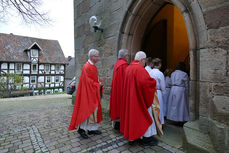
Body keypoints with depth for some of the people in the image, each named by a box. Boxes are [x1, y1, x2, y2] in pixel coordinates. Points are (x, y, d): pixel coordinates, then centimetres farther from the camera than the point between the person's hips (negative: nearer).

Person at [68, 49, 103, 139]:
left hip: (94, 93, 10)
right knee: (88, 110, -2)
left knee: (94, 110, 14)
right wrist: (98, 85, -12)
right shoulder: (87, 67, -17)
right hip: (88, 93, -10)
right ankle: (81, 128, 15)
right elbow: (88, 82, -22)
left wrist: (99, 83, 0)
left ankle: (91, 129, 25)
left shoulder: (93, 66, 13)